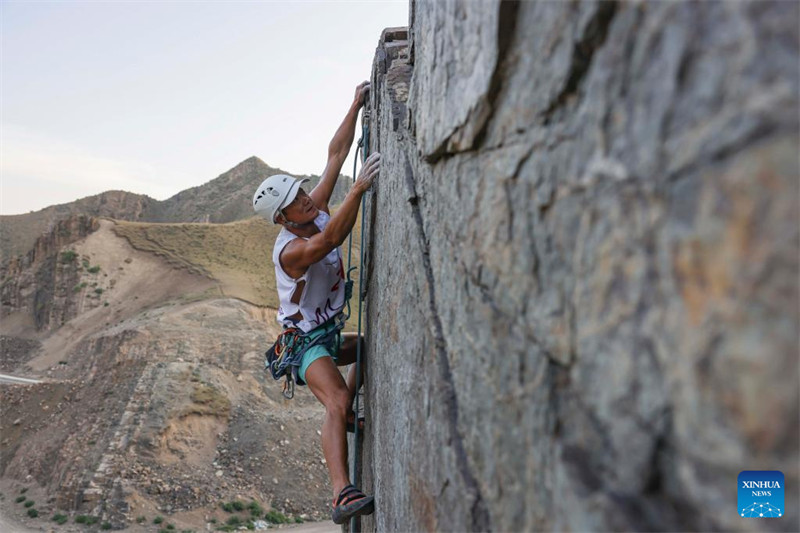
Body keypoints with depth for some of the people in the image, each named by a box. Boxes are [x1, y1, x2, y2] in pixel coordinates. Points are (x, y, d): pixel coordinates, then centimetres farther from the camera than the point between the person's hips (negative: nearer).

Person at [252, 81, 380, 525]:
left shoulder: (316, 211, -4)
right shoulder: (290, 249, -26)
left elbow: (336, 152, -3)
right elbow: (328, 240, -49)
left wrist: (355, 105, -5)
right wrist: (358, 188, -55)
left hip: (329, 333, 9)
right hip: (307, 342, -9)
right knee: (336, 402, -29)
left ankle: (349, 413, 28)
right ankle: (343, 496, -36)